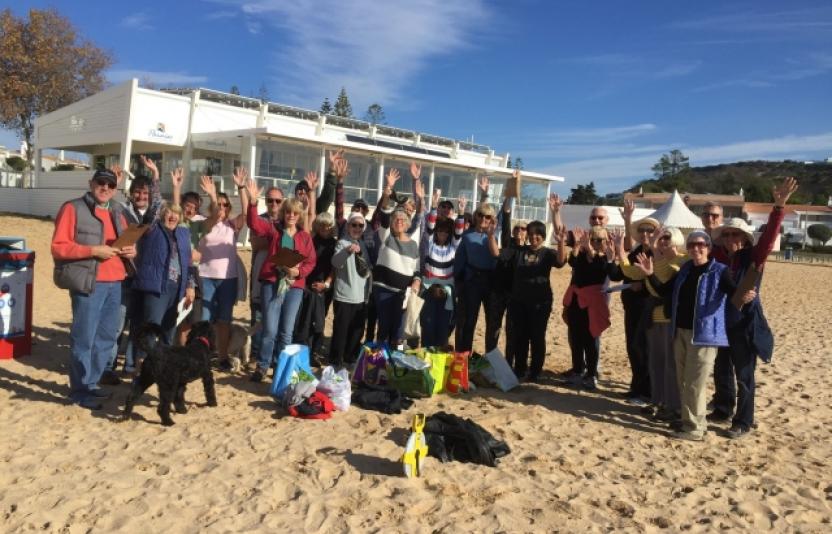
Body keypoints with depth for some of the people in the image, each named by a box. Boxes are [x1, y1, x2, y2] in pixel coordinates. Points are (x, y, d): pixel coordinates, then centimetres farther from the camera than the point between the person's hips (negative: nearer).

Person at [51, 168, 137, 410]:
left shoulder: (117, 212, 16)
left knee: (107, 337, 13)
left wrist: (131, 250, 2)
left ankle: (90, 383, 27)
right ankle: (79, 389, 11)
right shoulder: (73, 208, -4)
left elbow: (127, 242, 25)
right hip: (88, 282, -7)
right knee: (84, 338, -1)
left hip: (114, 282, 7)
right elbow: (58, 247, -10)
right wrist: (93, 250, -19)